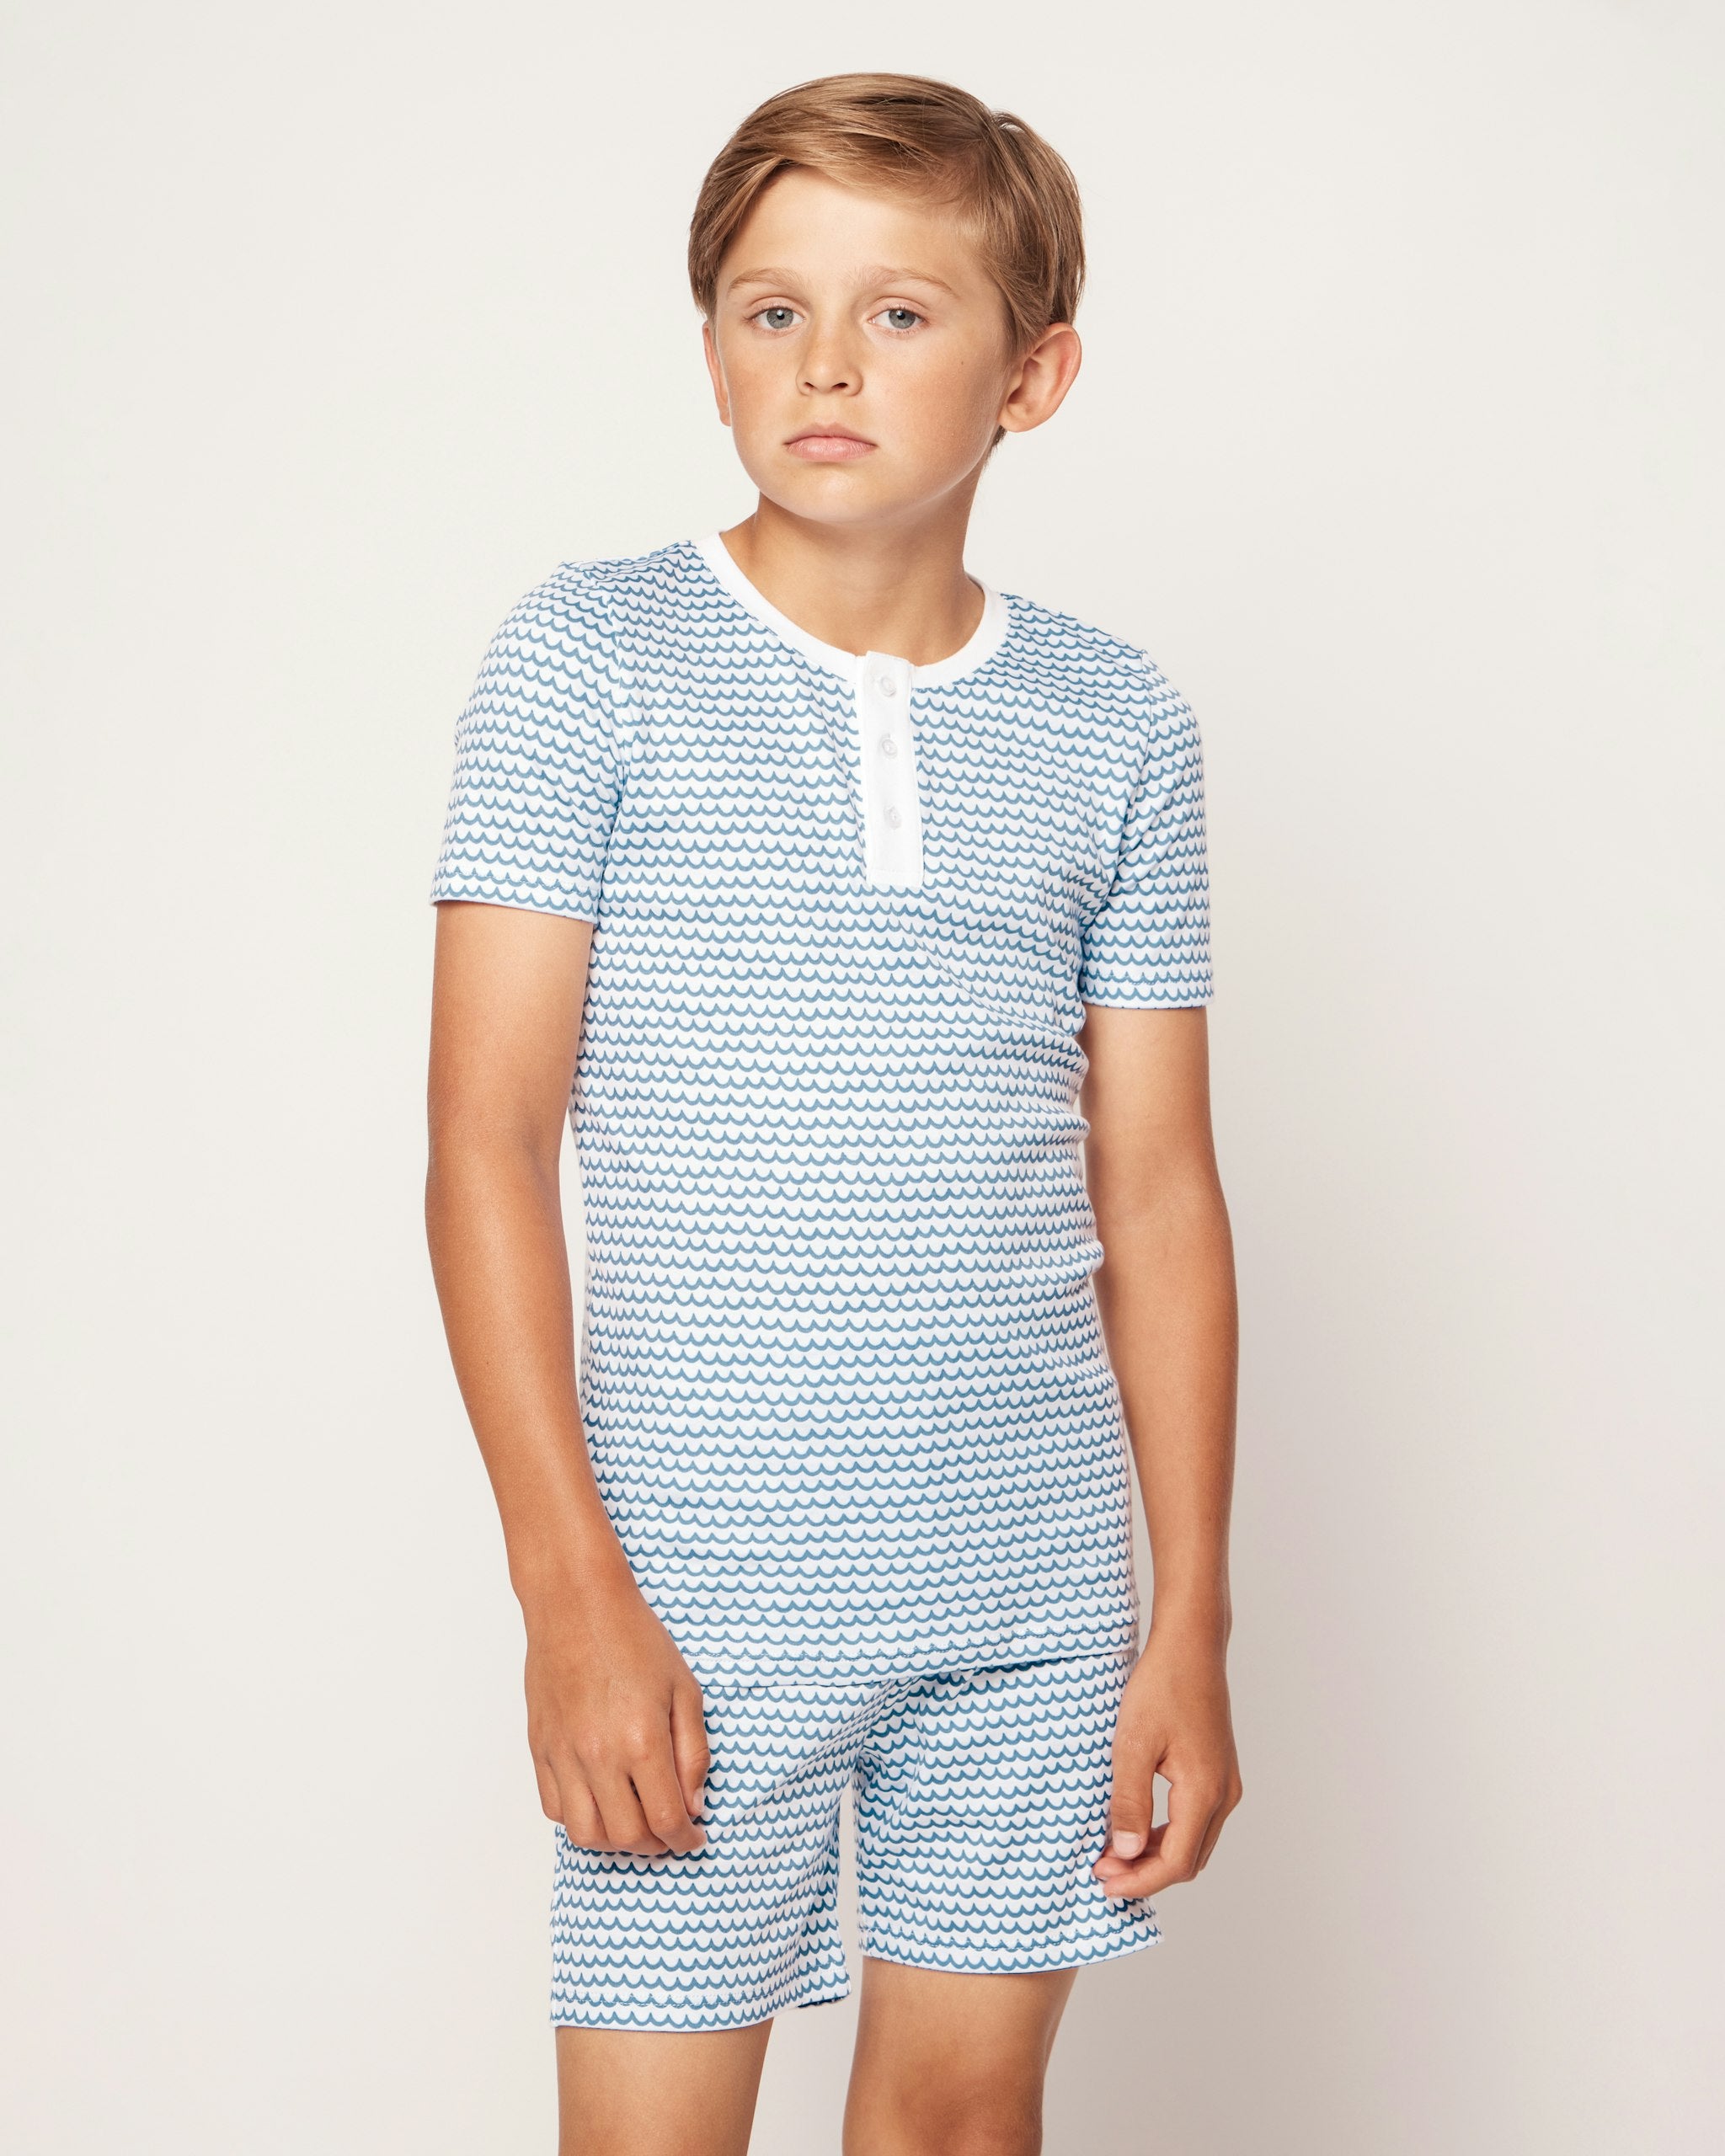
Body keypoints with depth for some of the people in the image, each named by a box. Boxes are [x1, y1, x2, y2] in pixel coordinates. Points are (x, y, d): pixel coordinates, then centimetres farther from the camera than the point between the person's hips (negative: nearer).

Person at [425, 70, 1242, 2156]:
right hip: (695, 1584, -3)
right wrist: (570, 1588, -12)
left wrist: (1192, 1616, 5)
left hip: (1033, 1585, 3)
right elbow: (486, 1145, -6)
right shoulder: (587, 660, -4)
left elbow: (1157, 1193, 7)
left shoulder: (1117, 726, 5)